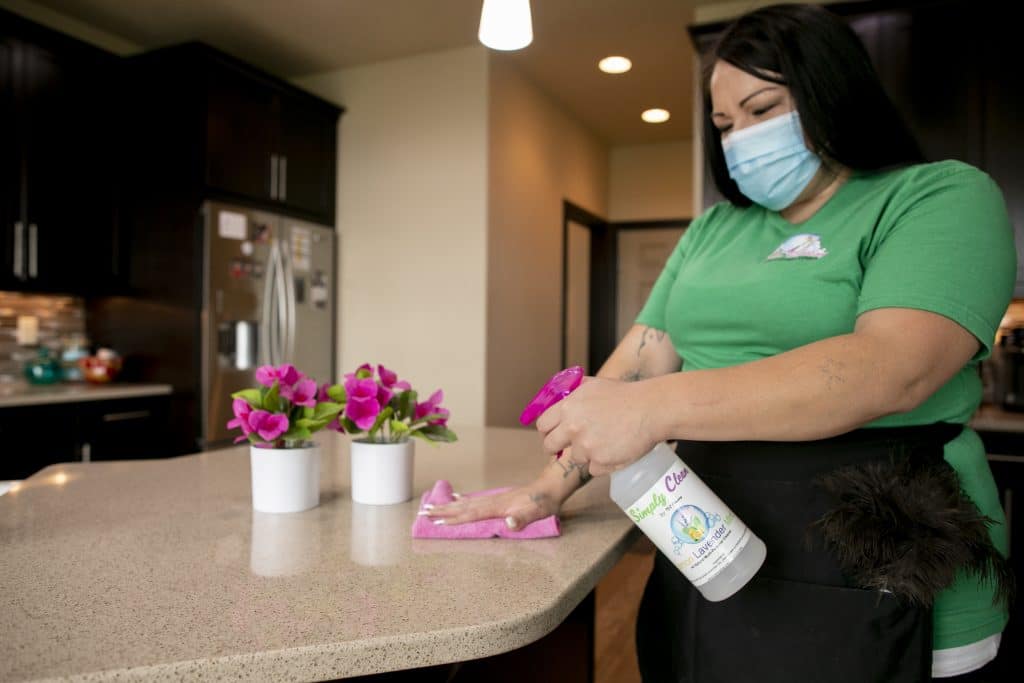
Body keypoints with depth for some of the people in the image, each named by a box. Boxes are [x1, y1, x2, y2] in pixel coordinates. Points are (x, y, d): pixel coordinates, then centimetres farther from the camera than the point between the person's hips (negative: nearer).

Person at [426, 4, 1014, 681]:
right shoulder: (714, 229, 12)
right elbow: (644, 358, 6)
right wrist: (554, 484, -3)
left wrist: (658, 409, -30)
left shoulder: (942, 197, -6)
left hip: (868, 590, -5)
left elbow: (895, 368, -24)